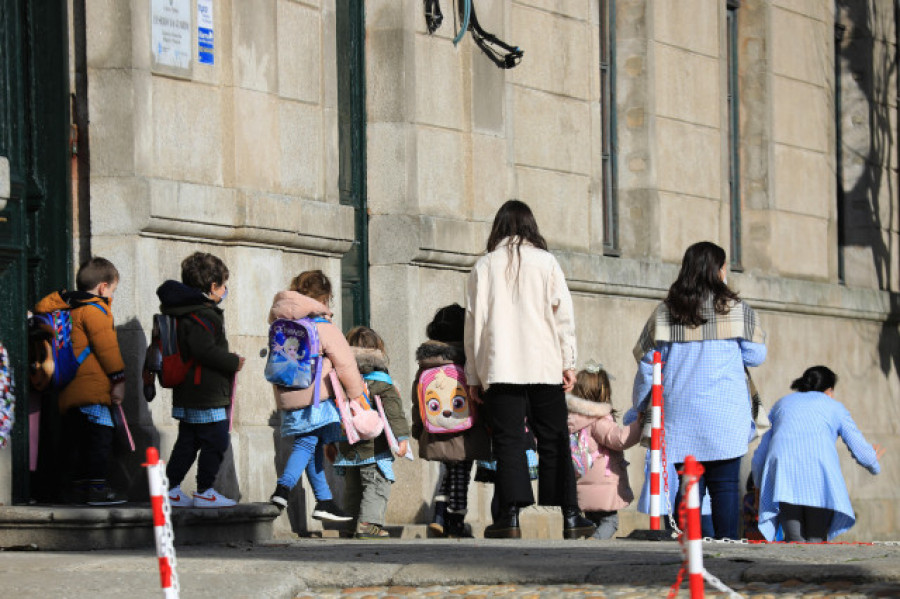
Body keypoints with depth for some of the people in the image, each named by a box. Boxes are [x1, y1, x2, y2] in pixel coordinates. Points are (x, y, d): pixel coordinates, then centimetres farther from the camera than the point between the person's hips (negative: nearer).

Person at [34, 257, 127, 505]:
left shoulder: (65, 307, 17)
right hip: (92, 388, -9)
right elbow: (107, 347, -12)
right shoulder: (94, 310, -9)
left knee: (75, 439, 11)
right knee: (100, 435, -10)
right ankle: (97, 486, -14)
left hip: (69, 391, 9)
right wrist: (118, 379, -9)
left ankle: (78, 485, 13)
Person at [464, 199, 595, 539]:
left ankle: (510, 517, -13)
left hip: (500, 368, -1)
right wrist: (568, 363, 6)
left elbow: (474, 321, 5)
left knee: (508, 441, -2)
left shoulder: (484, 266, 6)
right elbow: (563, 314, 2)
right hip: (545, 367, 1)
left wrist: (474, 376, 8)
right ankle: (570, 517, 3)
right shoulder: (546, 262, 6)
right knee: (554, 441, 5)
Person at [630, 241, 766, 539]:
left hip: (681, 413, 3)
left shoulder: (665, 312, 7)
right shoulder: (736, 310, 0)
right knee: (725, 484, -2)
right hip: (724, 412, -3)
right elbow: (756, 355, 4)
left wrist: (637, 409, 20)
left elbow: (646, 363, 9)